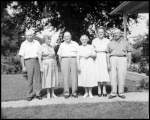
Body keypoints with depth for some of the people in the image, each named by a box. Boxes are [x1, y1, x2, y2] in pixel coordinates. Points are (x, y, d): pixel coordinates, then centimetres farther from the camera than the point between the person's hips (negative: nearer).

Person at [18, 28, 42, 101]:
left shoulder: (37, 43, 11)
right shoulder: (23, 44, 4)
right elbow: (22, 56, 1)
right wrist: (23, 66, -6)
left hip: (37, 61, 2)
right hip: (28, 62, -2)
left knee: (37, 78, 1)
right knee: (30, 79, -2)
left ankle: (37, 93, 12)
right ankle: (30, 95, 9)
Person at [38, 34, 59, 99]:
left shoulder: (52, 47, 10)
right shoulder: (42, 47, -6)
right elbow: (39, 58, -8)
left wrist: (56, 66, 10)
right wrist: (41, 67, -13)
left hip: (53, 64, 5)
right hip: (46, 65, -5)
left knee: (53, 79, 5)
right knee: (47, 79, 0)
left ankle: (53, 93, 15)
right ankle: (48, 94, 11)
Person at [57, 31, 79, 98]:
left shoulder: (75, 44, 13)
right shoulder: (62, 45, 15)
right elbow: (59, 56, 14)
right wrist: (61, 64, 5)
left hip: (74, 60, 0)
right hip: (64, 60, 0)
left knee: (74, 77, -5)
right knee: (65, 77, -6)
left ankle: (74, 92, 2)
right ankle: (66, 93, -1)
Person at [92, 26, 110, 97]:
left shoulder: (107, 41, 6)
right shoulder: (94, 41, 8)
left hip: (105, 58, 0)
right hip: (97, 58, 0)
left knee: (105, 74, -4)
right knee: (98, 74, -4)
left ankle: (104, 90, 6)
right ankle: (99, 90, 5)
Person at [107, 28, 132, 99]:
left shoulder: (125, 42, 7)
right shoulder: (111, 43, 11)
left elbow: (129, 52, 7)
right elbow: (108, 53, 11)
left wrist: (129, 62, 0)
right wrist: (108, 63, 4)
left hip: (122, 60, -1)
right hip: (113, 59, 1)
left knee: (121, 76, -3)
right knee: (113, 76, -3)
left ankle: (121, 93, 6)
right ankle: (113, 93, 4)